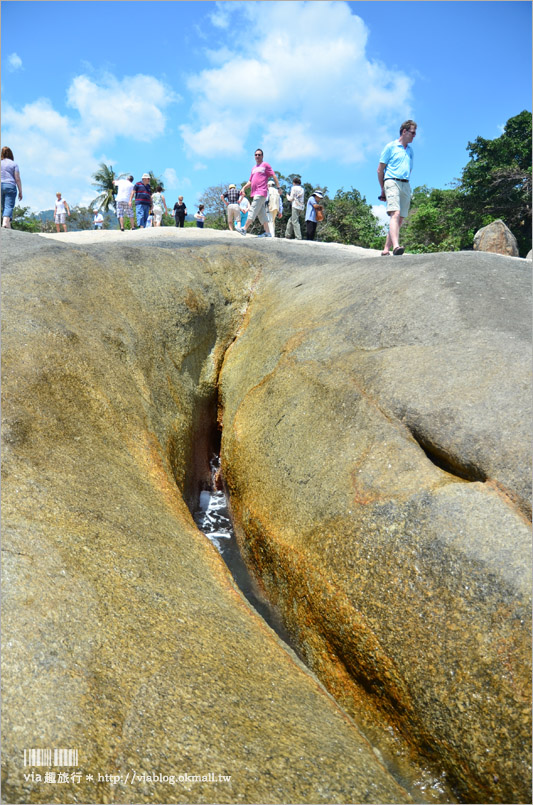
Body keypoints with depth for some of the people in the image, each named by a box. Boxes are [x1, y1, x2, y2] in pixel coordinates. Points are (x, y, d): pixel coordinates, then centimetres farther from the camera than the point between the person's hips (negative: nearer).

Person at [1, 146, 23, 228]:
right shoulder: (14, 164, 4)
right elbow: (17, 179, -1)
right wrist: (20, 192, 3)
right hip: (10, 186, -3)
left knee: (4, 207, 11)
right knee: (9, 206, -10)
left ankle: (8, 226, 6)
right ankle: (5, 223, -30)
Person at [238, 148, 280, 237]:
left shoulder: (265, 165, 3)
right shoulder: (254, 168, 23)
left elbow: (274, 176, -1)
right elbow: (250, 181, 24)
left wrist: (278, 187, -9)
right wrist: (244, 188, 9)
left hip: (261, 193, -8)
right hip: (255, 193, 8)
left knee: (253, 210, -14)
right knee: (261, 213, 5)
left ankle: (244, 229, -19)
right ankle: (267, 232, 7)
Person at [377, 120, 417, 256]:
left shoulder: (410, 150, 22)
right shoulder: (391, 146, 4)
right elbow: (380, 169, 4)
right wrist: (383, 189, 6)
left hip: (406, 185, 7)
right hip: (392, 182, -7)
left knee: (400, 219, 1)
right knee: (395, 214, -25)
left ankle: (386, 249, 6)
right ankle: (396, 246, -40)